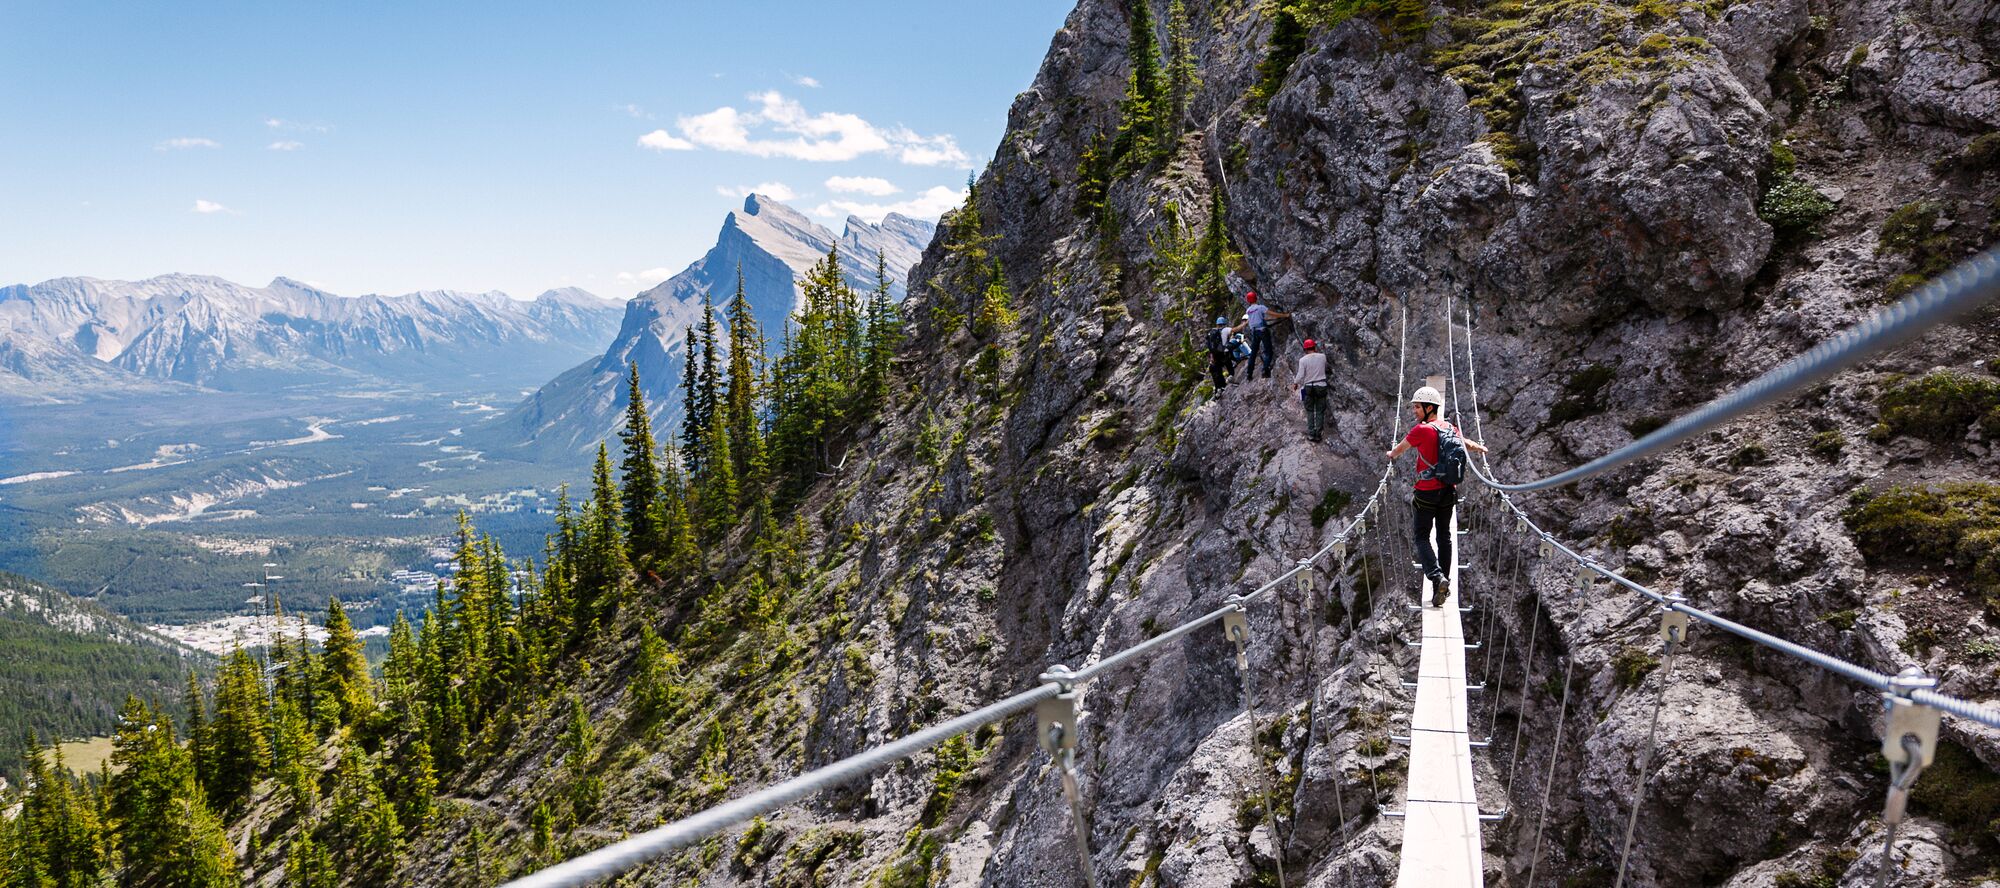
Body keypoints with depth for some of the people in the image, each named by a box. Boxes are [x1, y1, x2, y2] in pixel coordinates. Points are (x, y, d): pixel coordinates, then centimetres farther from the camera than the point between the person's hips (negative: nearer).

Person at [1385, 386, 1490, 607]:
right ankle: (1444, 584, 19)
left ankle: (1437, 578, -19)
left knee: (1422, 536, 1)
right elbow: (1468, 444, 24)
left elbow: (1399, 449, 2)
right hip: (1448, 490, 6)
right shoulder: (1450, 427, 4)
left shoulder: (1421, 430, -15)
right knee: (1444, 535, 14)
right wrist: (1480, 448, 48)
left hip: (1427, 492, -6)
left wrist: (1391, 455, 26)